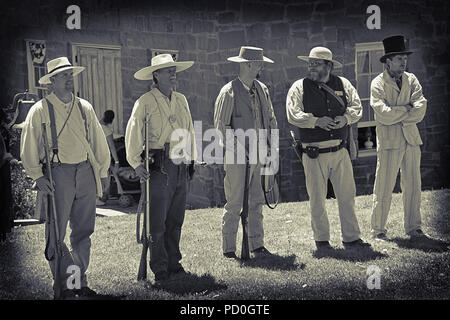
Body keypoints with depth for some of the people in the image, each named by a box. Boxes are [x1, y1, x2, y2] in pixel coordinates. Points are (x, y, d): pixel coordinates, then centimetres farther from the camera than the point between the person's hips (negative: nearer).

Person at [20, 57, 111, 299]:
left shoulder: (84, 108, 12)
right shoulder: (40, 110, -2)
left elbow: (98, 141, 18)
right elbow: (29, 146, -2)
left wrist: (103, 171, 16)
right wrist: (37, 175, -8)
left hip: (85, 172, 5)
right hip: (57, 173, -4)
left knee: (83, 231, 9)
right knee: (56, 234, -3)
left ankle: (80, 282, 19)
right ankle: (63, 285, 5)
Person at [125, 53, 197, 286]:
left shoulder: (181, 100, 14)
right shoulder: (145, 102, -6)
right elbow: (132, 134, -8)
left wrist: (191, 159, 19)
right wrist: (136, 163, -15)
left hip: (180, 166, 6)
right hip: (158, 167, -6)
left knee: (175, 220, 12)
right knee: (157, 223, -4)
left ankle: (173, 264, 22)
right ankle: (160, 270, 2)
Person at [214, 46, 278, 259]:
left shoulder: (262, 89, 12)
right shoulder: (229, 92, -9)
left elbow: (270, 119, 20)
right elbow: (221, 126, -11)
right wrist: (240, 150, -15)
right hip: (237, 157, -6)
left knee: (257, 202, 9)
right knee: (234, 204, -2)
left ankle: (257, 246, 18)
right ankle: (228, 249, 7)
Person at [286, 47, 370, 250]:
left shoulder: (342, 84, 9)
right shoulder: (300, 87, 0)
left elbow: (357, 107, 5)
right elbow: (293, 115, -10)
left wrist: (346, 117, -16)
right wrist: (316, 121, -22)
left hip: (340, 152, 3)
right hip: (314, 155, -2)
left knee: (347, 195, 6)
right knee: (317, 199, 4)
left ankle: (351, 238, 17)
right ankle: (321, 239, 18)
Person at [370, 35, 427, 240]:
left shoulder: (411, 80, 11)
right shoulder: (378, 84, -3)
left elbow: (420, 109, -1)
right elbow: (384, 114, -15)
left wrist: (396, 116, -10)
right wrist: (408, 109, -6)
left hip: (411, 139, 5)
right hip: (389, 141, -4)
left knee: (412, 186, 7)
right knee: (384, 188, -3)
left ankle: (413, 227, 17)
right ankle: (378, 231, 6)